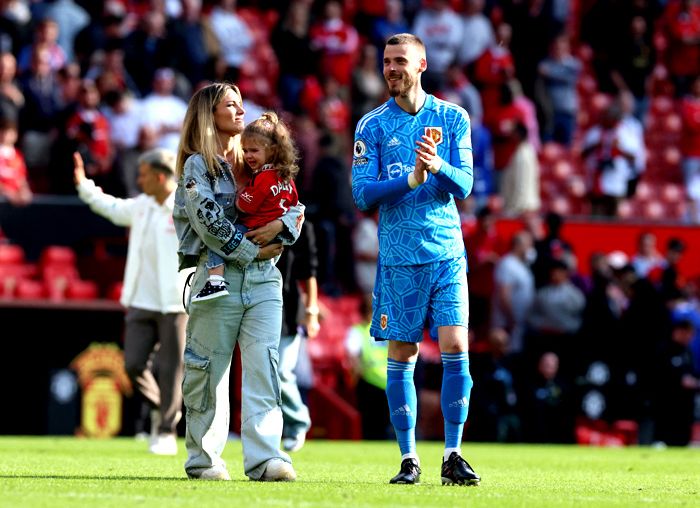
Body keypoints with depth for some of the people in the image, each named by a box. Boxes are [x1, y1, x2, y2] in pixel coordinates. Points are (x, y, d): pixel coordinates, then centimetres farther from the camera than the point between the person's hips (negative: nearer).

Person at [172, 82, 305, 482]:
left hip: (263, 277, 4)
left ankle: (266, 457, -17)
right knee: (209, 369, 1)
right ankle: (203, 459, 10)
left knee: (263, 364, -9)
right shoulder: (197, 165, 3)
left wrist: (282, 225, -7)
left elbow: (296, 206, 15)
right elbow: (208, 220, -10)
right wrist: (252, 251, -10)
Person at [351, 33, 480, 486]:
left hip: (447, 252, 0)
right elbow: (363, 193, -2)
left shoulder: (452, 119, 7)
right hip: (399, 257, 0)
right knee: (402, 356, 1)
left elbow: (464, 185, 1)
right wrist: (412, 180, -16)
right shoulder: (372, 126, 5)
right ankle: (409, 458, 8)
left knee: (455, 348, -9)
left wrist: (437, 166, -20)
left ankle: (453, 456, -3)